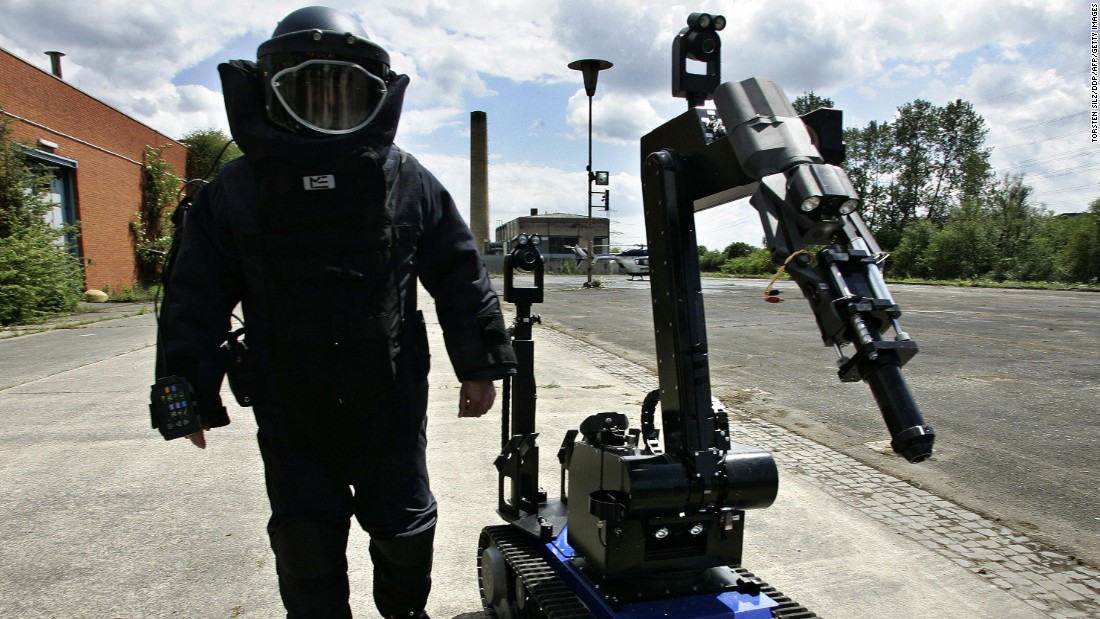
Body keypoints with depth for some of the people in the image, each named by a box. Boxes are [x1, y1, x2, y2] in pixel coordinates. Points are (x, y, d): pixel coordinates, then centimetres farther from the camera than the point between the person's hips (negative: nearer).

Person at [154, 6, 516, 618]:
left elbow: (462, 277, 1)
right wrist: (193, 392, 3)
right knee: (305, 542, 12)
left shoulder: (409, 183, -2)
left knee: (404, 526, 17)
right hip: (289, 412, 0)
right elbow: (195, 298, 3)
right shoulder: (235, 191, -1)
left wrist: (480, 366, 1)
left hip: (391, 404, 1)